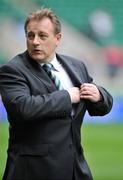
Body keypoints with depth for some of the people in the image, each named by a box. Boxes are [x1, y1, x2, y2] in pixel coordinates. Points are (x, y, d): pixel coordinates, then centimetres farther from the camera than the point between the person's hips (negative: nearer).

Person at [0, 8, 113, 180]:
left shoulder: (76, 66, 10)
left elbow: (102, 107, 19)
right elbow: (23, 108, -26)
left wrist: (98, 95, -5)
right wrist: (66, 96, -16)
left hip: (75, 164, 6)